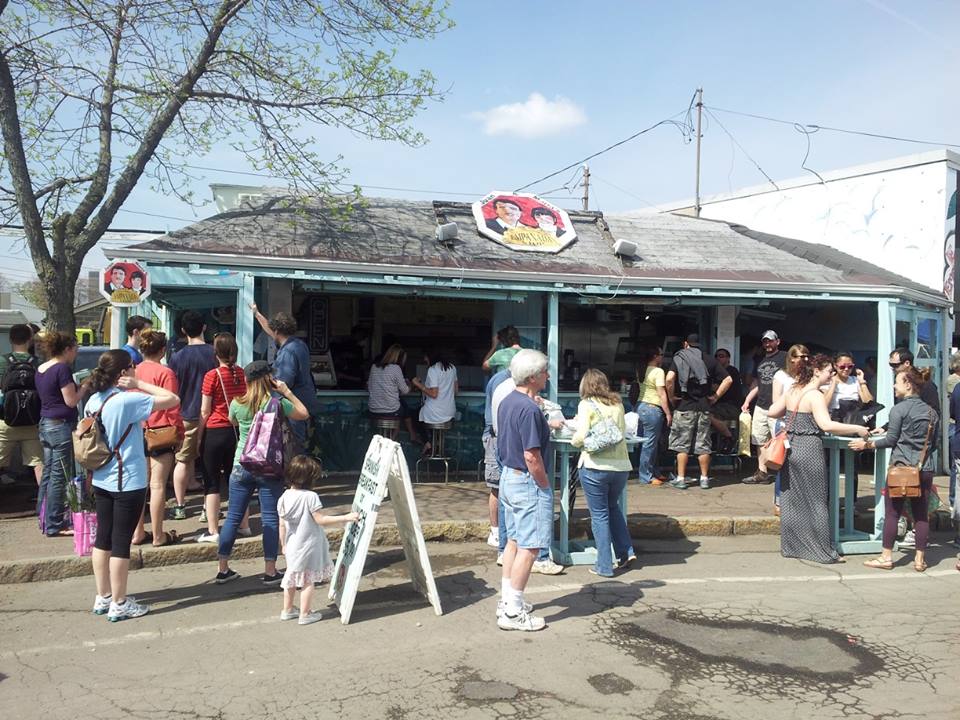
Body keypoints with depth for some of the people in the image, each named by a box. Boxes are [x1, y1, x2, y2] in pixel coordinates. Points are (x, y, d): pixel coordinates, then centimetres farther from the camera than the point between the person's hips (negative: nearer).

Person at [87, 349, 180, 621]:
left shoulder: (94, 401, 5)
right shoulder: (128, 400, -19)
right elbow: (173, 399, -19)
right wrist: (139, 384, -12)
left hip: (101, 481, 8)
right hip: (128, 483, -8)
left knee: (103, 538, 14)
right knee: (121, 542, 1)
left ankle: (103, 598, 25)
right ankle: (119, 604, 10)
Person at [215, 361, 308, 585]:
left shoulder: (237, 404, -3)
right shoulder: (278, 403, -9)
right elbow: (304, 414, 6)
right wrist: (287, 392, 8)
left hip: (241, 466, 3)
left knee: (233, 517, 11)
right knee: (270, 519, 4)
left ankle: (223, 569, 17)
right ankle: (270, 571, 8)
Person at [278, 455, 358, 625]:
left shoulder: (284, 497, -1)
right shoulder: (310, 497, -20)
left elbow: (282, 525, 5)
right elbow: (320, 520, -18)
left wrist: (283, 545, 17)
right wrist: (345, 518, -15)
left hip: (292, 546, 6)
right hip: (308, 546, -6)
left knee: (292, 578, 20)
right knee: (307, 581, 6)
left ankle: (287, 610, 32)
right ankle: (305, 614, 13)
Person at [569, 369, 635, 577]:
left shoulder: (587, 405, -4)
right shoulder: (617, 404, 11)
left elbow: (581, 436, -13)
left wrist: (573, 441, 8)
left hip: (595, 466, -5)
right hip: (621, 465, 5)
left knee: (599, 514, 4)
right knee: (613, 507, 26)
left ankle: (604, 566, 9)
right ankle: (626, 551, 21)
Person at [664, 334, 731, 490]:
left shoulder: (678, 357, -1)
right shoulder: (709, 360, 8)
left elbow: (669, 378, -18)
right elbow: (728, 380, 3)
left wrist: (671, 396, -6)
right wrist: (716, 396, 6)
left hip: (684, 406, -3)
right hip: (704, 407, 3)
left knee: (682, 444, 4)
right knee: (703, 445, 9)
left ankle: (680, 479, 4)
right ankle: (704, 479, 13)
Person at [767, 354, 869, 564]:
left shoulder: (792, 390, 8)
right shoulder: (815, 396, -14)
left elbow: (771, 412, 13)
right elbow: (826, 425, -26)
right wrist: (857, 429, -19)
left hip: (790, 448, 7)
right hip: (809, 450, -7)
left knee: (791, 499, 13)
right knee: (815, 501, 2)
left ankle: (790, 546, 20)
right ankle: (823, 551, 9)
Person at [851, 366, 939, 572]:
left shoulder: (899, 409, -9)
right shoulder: (932, 412, 9)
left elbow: (891, 440, -8)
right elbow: (933, 443, 16)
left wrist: (867, 444, 2)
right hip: (925, 470, 6)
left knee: (892, 513, 2)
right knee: (921, 515, 9)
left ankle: (886, 557, 6)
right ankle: (920, 559, 12)